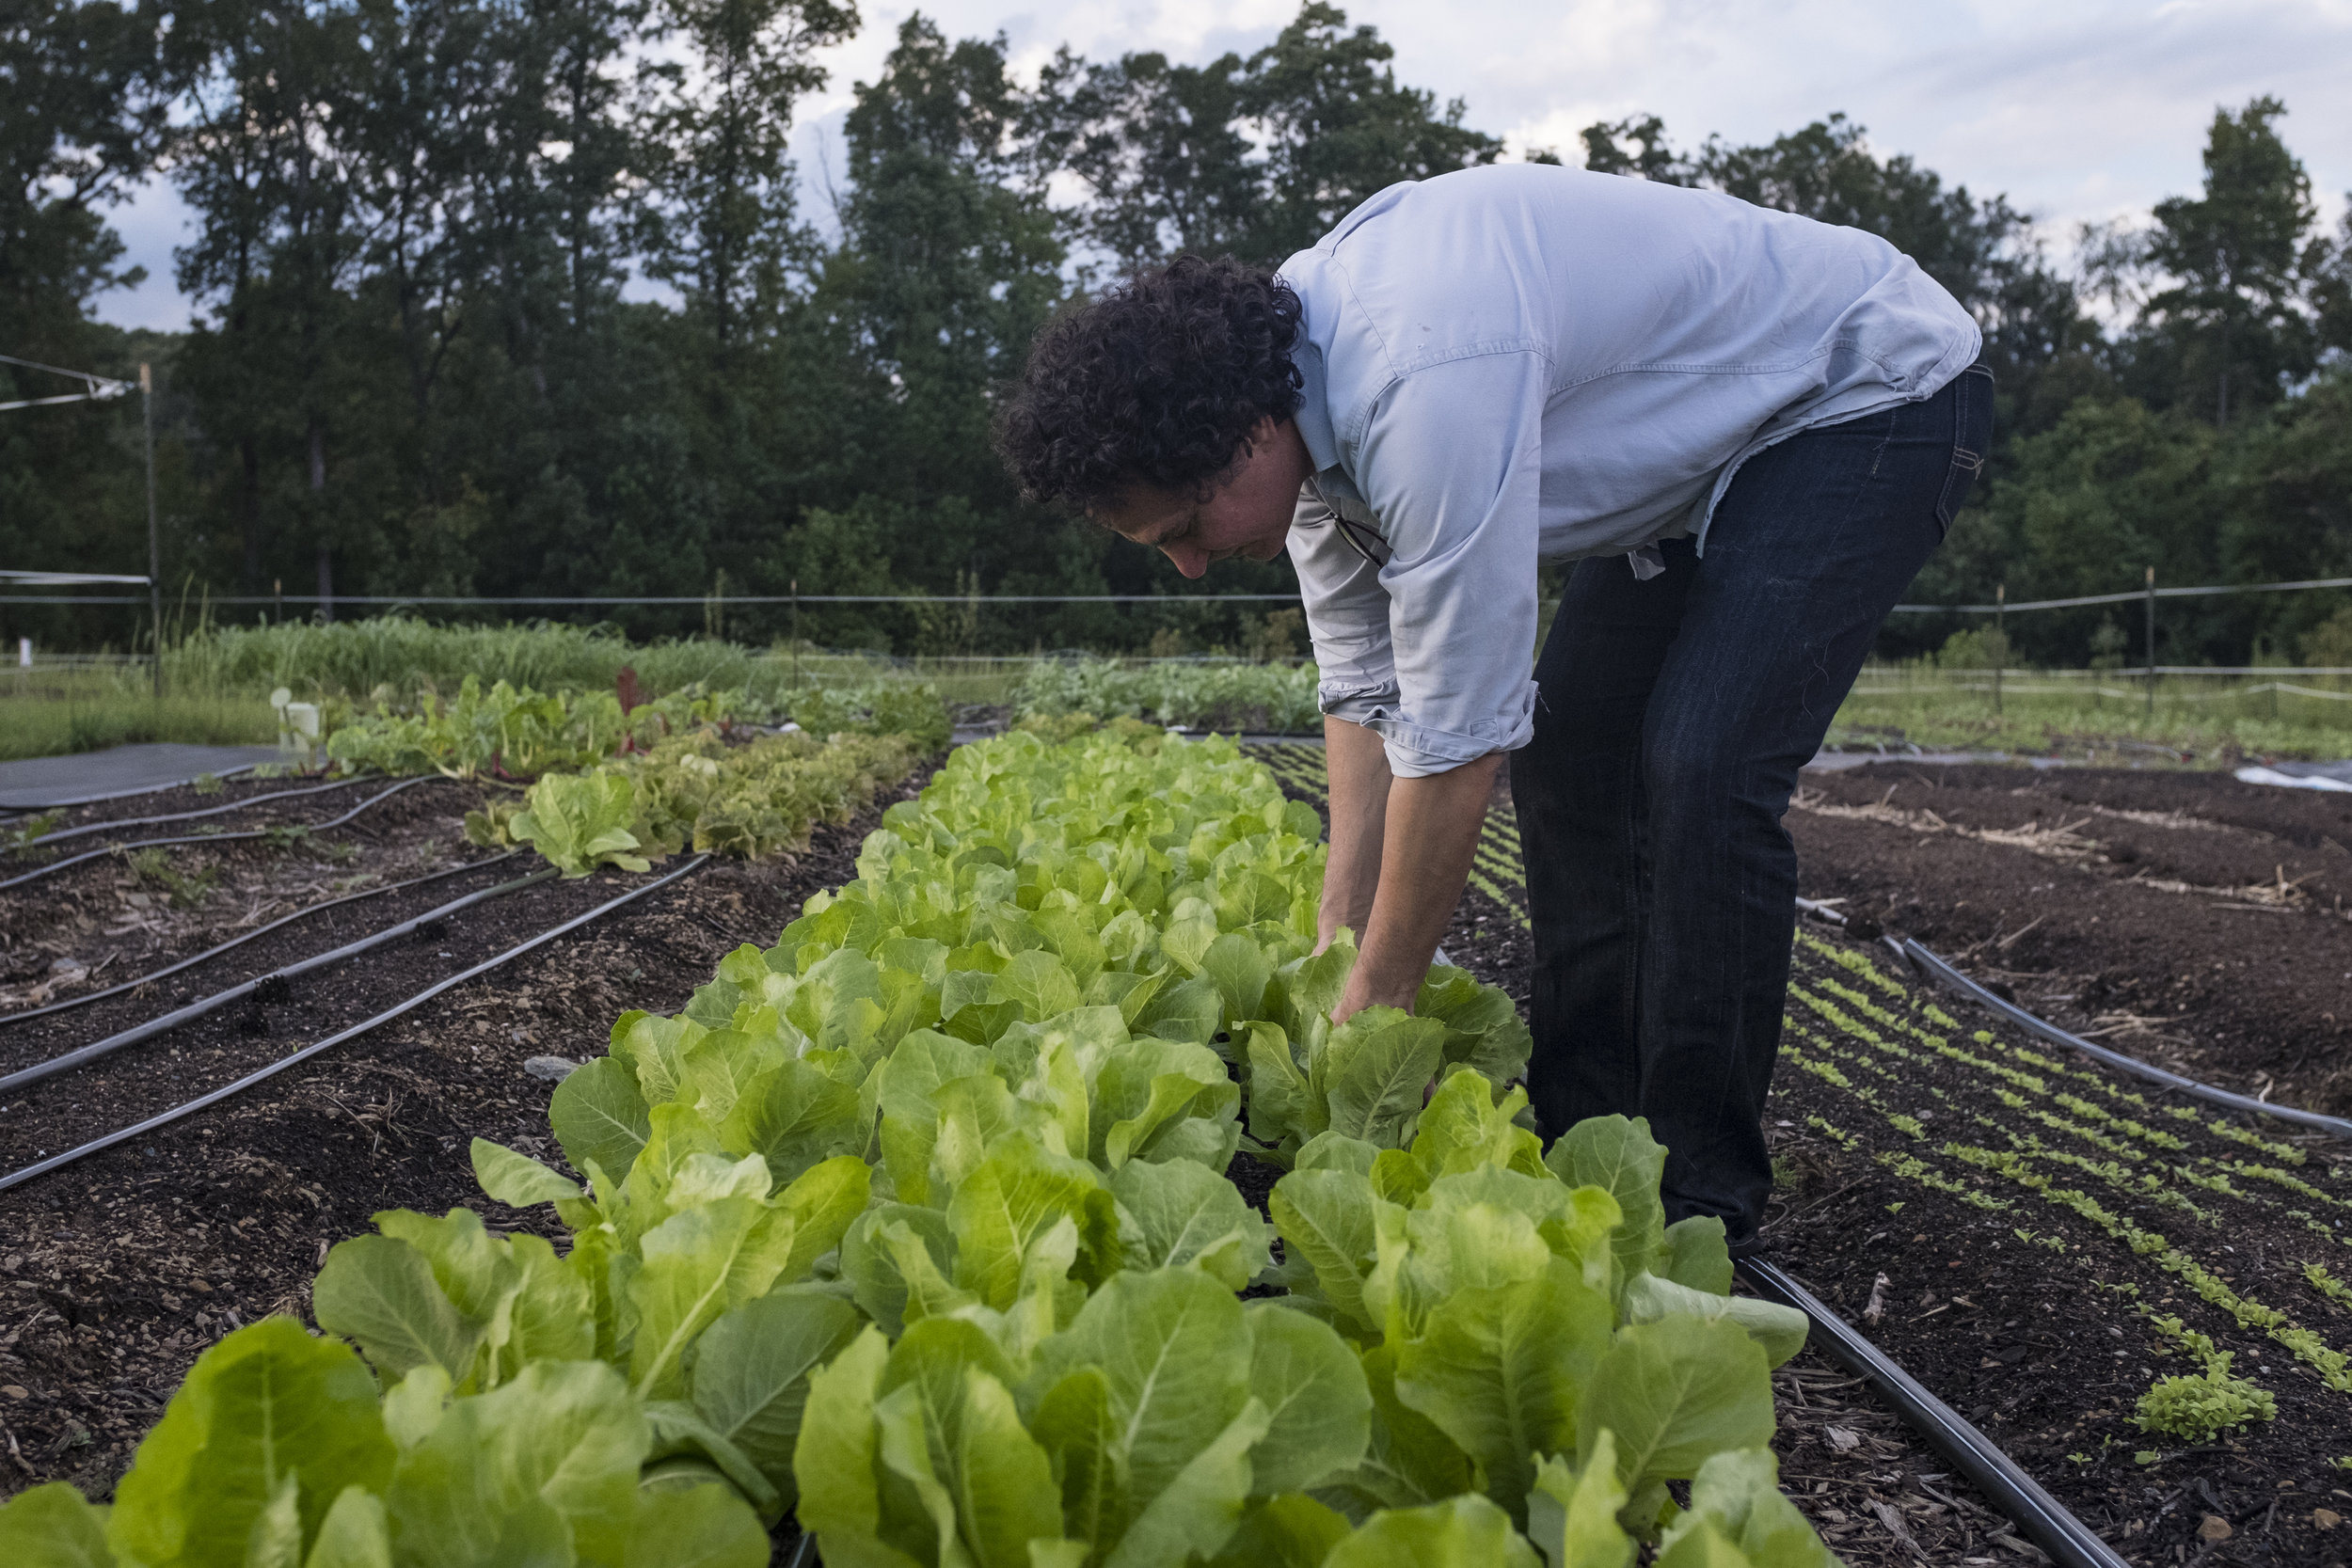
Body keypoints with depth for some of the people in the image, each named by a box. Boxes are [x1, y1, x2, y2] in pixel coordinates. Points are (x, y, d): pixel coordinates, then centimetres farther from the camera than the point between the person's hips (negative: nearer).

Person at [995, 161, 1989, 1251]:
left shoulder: (1425, 383, -38)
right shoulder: (1303, 391, -8)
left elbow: (1458, 734, -33)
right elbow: (1365, 692, -2)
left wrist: (1374, 1009, -20)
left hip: (1880, 393, -9)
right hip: (1713, 435, 9)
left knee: (1703, 771, -21)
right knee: (1563, 744, 4)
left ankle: (1697, 1192, -6)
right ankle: (1579, 1126, 14)